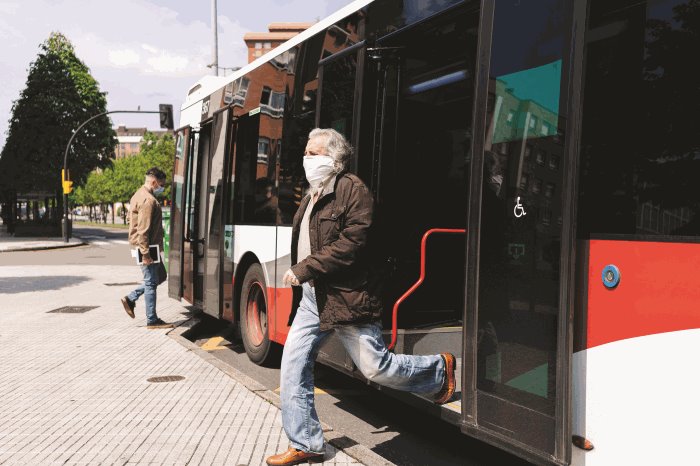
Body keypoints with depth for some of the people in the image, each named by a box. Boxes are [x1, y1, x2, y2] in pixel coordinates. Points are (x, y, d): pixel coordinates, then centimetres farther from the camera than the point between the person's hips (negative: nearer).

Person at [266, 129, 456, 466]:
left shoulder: (353, 190, -12)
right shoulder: (311, 195, 16)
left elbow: (350, 245, -22)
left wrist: (303, 269, -19)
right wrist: (300, 276, 10)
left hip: (344, 298, -8)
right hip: (310, 298, 8)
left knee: (376, 367, -1)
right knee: (293, 368, 5)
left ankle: (440, 369, 26)